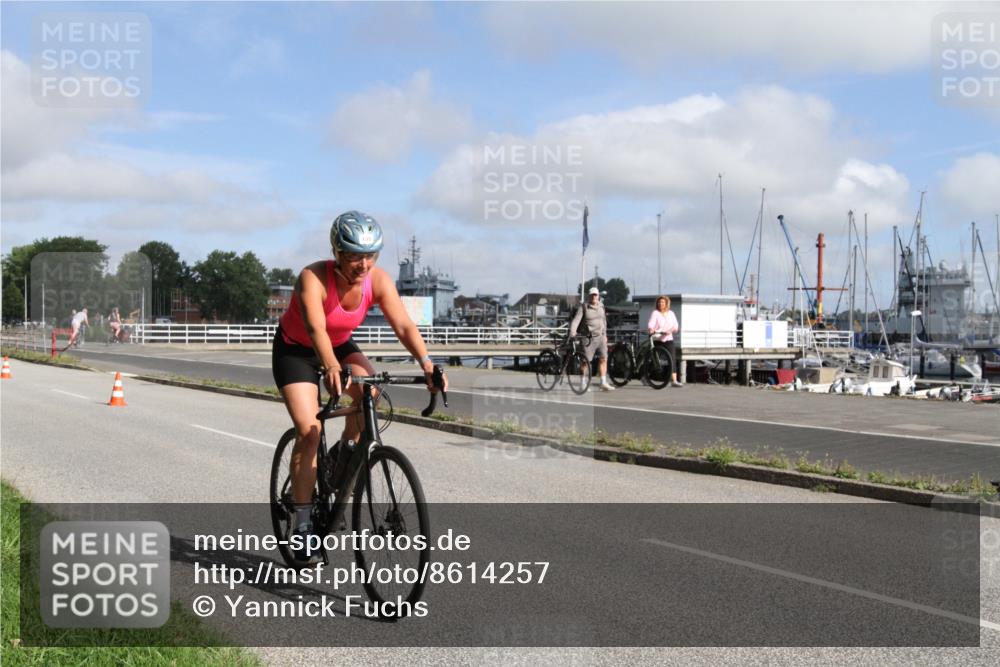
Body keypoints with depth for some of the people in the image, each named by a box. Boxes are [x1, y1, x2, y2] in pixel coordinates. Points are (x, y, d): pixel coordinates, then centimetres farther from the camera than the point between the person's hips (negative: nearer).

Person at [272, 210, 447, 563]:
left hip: (340, 345, 4)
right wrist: (330, 368, -65)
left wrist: (426, 362, -45)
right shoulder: (313, 279, -33)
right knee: (308, 430, -17)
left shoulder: (378, 281, -20)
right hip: (295, 349, -4)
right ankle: (302, 522, -5)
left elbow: (404, 325, -29)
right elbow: (315, 328, -47)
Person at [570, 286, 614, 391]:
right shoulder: (583, 308, -5)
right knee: (586, 361, -2)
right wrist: (572, 332, -29)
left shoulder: (601, 307, 12)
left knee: (603, 358, -1)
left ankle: (603, 383, 4)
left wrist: (604, 334, 21)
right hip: (589, 338, -5)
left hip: (600, 337, 5)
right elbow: (576, 320, -14)